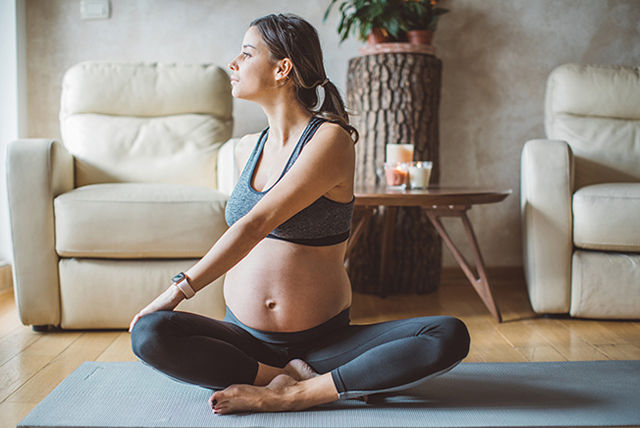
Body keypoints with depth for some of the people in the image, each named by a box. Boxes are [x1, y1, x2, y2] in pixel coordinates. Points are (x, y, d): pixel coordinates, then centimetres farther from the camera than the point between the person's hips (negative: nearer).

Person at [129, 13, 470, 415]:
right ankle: (302, 380, -17)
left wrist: (180, 290, -20)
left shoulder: (330, 140, -11)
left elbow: (257, 224, -19)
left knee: (450, 336, -26)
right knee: (148, 333, -26)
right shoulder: (249, 147, 10)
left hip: (324, 340, -4)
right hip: (245, 338, 4)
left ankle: (290, 394, -27)